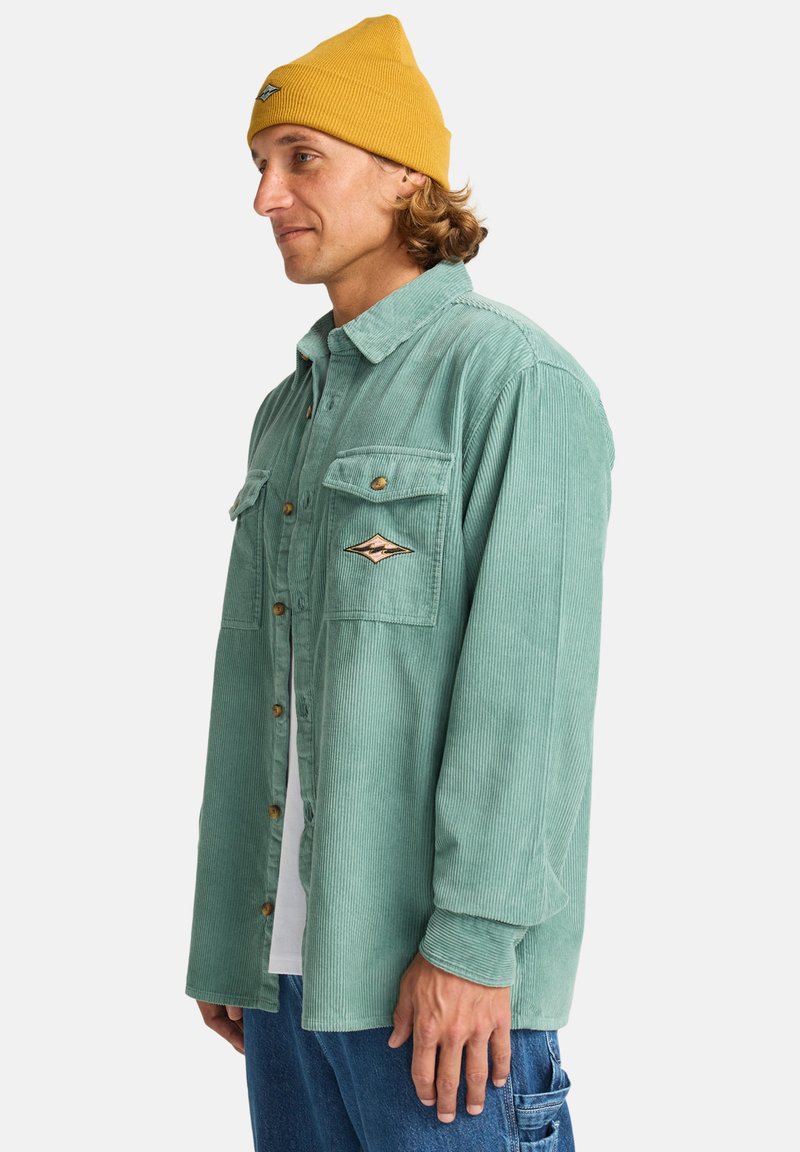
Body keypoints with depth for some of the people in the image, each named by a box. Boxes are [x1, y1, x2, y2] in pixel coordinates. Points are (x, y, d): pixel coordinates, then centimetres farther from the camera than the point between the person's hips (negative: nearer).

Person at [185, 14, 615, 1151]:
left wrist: (474, 940, -21)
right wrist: (223, 941, 15)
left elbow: (531, 674, -16)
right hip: (292, 960, 8)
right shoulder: (292, 413, 17)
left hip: (438, 966, -7)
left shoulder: (519, 380, -7)